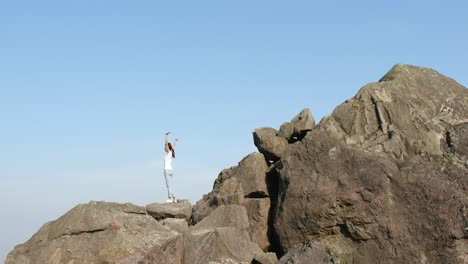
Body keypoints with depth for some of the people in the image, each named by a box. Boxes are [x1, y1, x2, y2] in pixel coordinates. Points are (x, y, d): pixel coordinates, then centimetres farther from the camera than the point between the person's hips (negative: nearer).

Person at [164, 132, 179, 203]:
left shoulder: (169, 153, -7)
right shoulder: (171, 153, 12)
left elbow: (166, 143, -13)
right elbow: (173, 146, 30)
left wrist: (166, 136, -13)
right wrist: (175, 141, 44)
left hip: (167, 170, -9)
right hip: (170, 170, 9)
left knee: (169, 185, -10)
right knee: (170, 185, 10)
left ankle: (170, 198, -13)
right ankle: (173, 198, 9)